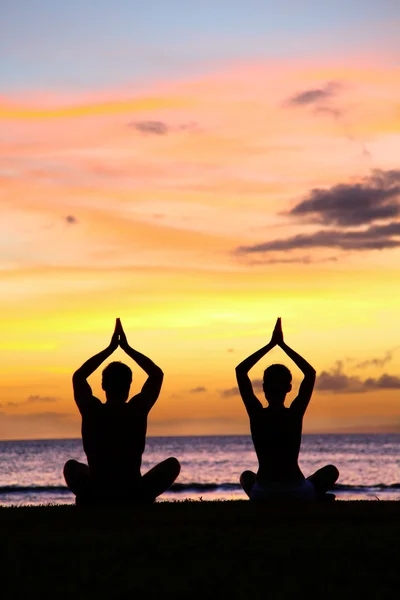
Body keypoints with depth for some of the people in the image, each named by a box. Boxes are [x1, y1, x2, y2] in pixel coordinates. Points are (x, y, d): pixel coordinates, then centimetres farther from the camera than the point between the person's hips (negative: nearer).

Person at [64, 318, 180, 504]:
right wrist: (127, 348, 15)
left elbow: (78, 376, 16)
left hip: (95, 497, 2)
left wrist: (110, 349, 18)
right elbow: (157, 374, 11)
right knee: (172, 464, 22)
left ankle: (86, 500, 13)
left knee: (71, 466, 33)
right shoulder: (137, 410, -7)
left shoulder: (92, 411, -6)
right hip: (135, 496, -2)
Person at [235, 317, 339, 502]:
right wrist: (282, 345, 11)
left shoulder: (256, 414, -5)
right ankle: (315, 496, -1)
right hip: (298, 494, 0)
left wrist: (271, 345, 10)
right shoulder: (295, 414, -5)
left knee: (246, 476, 37)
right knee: (331, 471, 30)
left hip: (262, 494, 0)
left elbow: (240, 370, 8)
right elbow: (310, 373, 10)